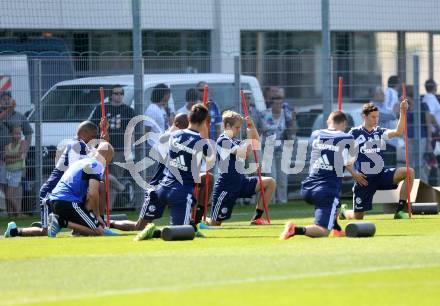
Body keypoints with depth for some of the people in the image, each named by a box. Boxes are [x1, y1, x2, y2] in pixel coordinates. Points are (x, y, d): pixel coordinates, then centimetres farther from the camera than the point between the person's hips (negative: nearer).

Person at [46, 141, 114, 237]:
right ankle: (63, 222, -17)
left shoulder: (83, 161, 27)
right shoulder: (97, 165, -3)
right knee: (99, 231, -11)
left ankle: (58, 219, 2)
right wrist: (97, 215, -2)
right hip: (68, 203, -9)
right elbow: (93, 193, -15)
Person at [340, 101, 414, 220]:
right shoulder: (354, 133, -5)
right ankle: (344, 211, 37)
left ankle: (400, 211, -16)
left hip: (382, 174, 4)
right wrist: (353, 173, -13)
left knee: (409, 172, -19)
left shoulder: (380, 132, 5)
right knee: (357, 217, -2)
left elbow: (397, 132, -13)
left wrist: (402, 113, -23)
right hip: (364, 179, -4)